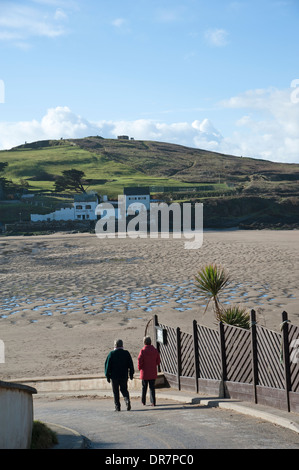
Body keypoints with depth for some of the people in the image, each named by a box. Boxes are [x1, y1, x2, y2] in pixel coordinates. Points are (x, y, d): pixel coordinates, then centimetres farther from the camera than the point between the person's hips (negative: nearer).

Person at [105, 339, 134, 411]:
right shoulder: (126, 353, -1)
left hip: (114, 376, -2)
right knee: (124, 390, 13)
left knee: (116, 391, 7)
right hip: (124, 376, 2)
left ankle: (117, 407, 5)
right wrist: (131, 374, 10)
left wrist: (107, 376, 2)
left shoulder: (111, 354, -6)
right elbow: (131, 364, 1)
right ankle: (127, 400, -14)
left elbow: (107, 365, -4)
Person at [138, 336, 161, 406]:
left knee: (144, 387, 12)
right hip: (153, 373, 2)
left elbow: (139, 361, -15)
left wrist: (140, 368, 3)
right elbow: (158, 362, 3)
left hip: (145, 372, -2)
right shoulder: (155, 350, -1)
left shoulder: (143, 351, -13)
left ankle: (143, 401, 20)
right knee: (152, 387, 7)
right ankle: (153, 402, -1)